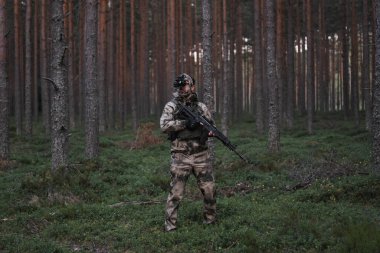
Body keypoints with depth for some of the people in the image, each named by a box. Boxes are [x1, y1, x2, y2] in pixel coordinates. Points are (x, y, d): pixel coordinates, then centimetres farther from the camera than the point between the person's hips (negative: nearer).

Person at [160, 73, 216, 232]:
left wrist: (210, 131, -9)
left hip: (201, 155, 3)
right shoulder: (172, 106, 0)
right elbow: (164, 125, -13)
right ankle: (170, 224, 7)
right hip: (181, 157, -3)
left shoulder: (201, 107, 10)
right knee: (176, 192, -1)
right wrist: (185, 123, -20)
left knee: (209, 189, 5)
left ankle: (210, 219, 22)